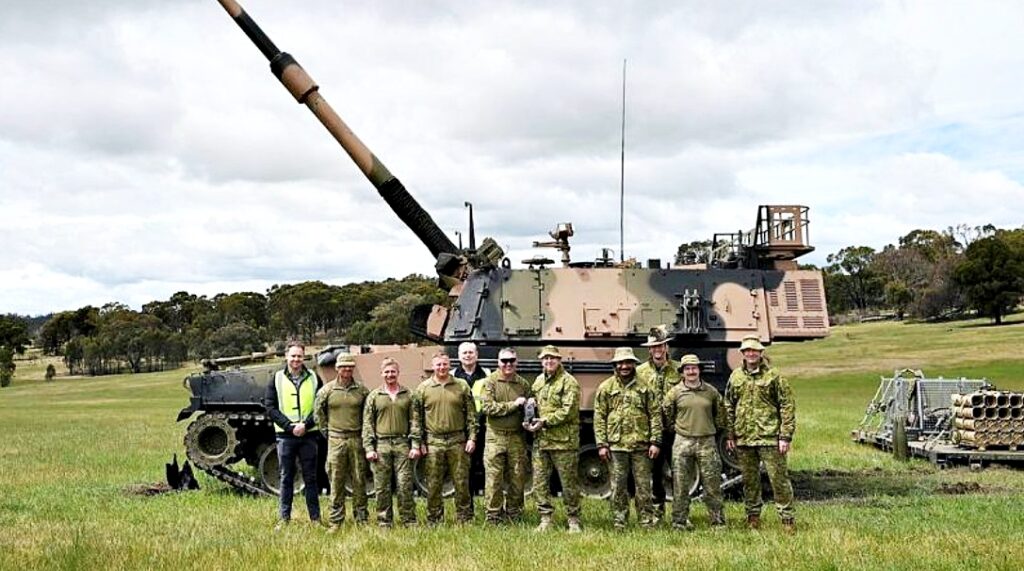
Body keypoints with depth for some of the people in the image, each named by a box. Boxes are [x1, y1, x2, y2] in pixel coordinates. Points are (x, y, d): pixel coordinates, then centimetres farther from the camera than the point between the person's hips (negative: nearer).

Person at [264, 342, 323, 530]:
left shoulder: (313, 379, 4)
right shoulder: (278, 379, 3)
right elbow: (269, 407, -1)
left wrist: (306, 425, -12)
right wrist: (289, 426, -11)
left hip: (308, 435, 0)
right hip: (285, 435, 0)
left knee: (310, 478, 5)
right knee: (286, 478, 5)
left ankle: (315, 518, 11)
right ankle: (284, 518, 11)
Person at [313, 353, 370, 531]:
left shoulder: (362, 390, 4)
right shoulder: (327, 390, 2)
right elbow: (318, 412, 12)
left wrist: (365, 432, 7)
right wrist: (327, 429, 8)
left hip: (357, 439, 1)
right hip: (336, 441, -1)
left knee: (359, 482, 4)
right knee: (336, 483, 1)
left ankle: (361, 519, 12)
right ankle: (335, 521, 7)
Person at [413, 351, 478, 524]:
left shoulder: (462, 386, 6)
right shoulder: (423, 388, 5)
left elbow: (471, 414, 7)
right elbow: (417, 418, 6)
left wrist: (472, 438, -1)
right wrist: (420, 442, 0)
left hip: (458, 441, 0)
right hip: (433, 442, 0)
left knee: (462, 482, 3)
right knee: (433, 485, 3)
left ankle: (464, 519, 13)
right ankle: (434, 520, 13)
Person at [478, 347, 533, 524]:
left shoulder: (523, 384, 9)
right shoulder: (490, 382, -2)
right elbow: (487, 407, -13)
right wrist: (513, 405, -15)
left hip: (517, 437, 3)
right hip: (496, 437, -3)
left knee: (517, 477, 7)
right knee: (494, 478, -1)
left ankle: (514, 514, 19)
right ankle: (493, 516, 6)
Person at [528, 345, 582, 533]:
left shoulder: (568, 382, -7)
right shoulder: (538, 381, 16)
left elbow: (568, 411, -14)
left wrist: (545, 421, -17)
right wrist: (530, 421, 6)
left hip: (563, 440, -6)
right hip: (541, 440, 6)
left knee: (569, 482, 1)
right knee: (540, 482, 5)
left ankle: (574, 520, 10)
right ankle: (545, 519, 14)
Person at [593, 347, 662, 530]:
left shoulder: (645, 387, 5)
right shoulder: (606, 388, 5)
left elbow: (655, 414, 4)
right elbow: (599, 417, 3)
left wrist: (655, 442, -3)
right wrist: (601, 444, -3)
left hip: (641, 444, 0)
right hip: (616, 444, 0)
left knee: (643, 484, 4)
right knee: (618, 485, 5)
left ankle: (647, 520, 12)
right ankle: (619, 521, 13)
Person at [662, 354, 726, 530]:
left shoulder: (711, 391, 6)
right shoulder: (675, 392, 1)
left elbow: (720, 412, 20)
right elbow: (666, 413, 11)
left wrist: (716, 428, 15)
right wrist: (674, 428, 9)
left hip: (707, 442, 1)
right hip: (683, 442, -1)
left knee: (712, 484, 2)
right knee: (681, 486, 2)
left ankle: (718, 521, 10)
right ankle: (679, 521, 9)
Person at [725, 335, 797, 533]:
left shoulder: (773, 376, -4)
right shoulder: (735, 377, 9)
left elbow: (788, 406, -5)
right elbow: (729, 407, 15)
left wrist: (785, 436, -10)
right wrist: (730, 435, 10)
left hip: (769, 437, -4)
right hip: (743, 439, 4)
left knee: (778, 478, -2)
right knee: (749, 480, 12)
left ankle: (787, 517, 5)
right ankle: (753, 516, 23)